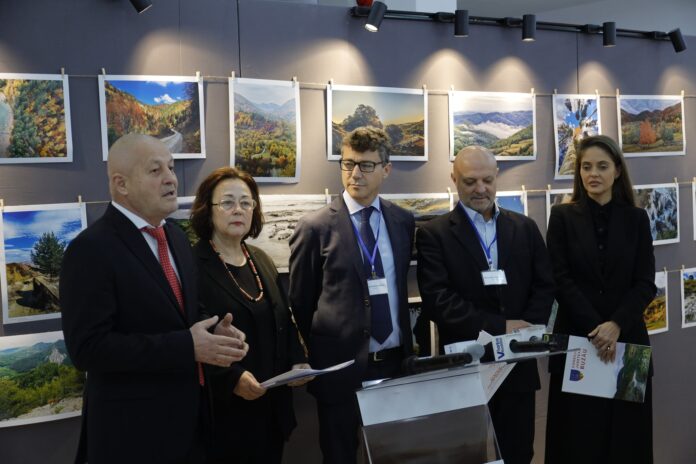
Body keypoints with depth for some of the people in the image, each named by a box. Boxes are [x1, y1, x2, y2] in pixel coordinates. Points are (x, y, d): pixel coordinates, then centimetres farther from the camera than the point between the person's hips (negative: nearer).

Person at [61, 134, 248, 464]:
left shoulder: (177, 238, 9)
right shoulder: (91, 248, -17)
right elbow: (87, 347, -22)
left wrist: (214, 332, -4)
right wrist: (187, 346, -25)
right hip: (134, 427, -7)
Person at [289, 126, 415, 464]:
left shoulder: (404, 221, 4)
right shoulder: (315, 227, -8)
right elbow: (300, 301, -1)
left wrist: (409, 345, 13)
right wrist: (316, 357, 2)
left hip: (396, 362, 4)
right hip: (341, 366, -3)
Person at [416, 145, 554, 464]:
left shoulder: (525, 228, 9)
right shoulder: (433, 234, -4)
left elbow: (544, 286, 7)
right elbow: (437, 301, -13)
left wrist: (524, 331, -11)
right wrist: (500, 327, -16)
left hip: (518, 364, 3)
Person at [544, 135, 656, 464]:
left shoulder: (636, 219, 6)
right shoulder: (562, 217, 1)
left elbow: (645, 284, 0)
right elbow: (560, 281, -5)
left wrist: (615, 326, -15)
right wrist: (595, 329, -14)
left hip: (627, 339, 2)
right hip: (576, 339, -1)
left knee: (625, 435, 5)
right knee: (579, 437, 2)